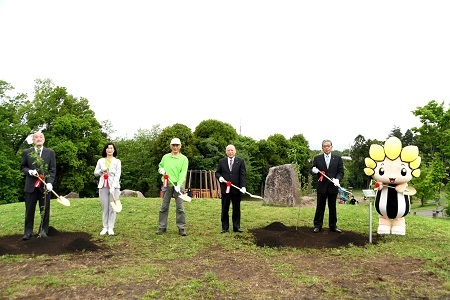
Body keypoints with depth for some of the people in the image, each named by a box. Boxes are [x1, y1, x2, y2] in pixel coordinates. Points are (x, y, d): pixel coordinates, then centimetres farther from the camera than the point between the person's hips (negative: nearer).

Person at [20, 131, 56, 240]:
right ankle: (28, 232, 14)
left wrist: (49, 182, -13)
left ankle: (43, 231, 15)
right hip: (31, 185, 0)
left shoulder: (50, 152, 4)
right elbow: (22, 167, 11)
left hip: (45, 185, 0)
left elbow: (52, 169, 0)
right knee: (29, 210, 6)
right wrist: (29, 171, -12)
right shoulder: (26, 152, 6)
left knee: (45, 210, 5)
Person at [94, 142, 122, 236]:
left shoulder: (117, 161, 3)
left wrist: (113, 187, -17)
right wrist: (101, 170, -8)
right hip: (103, 186, 2)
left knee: (112, 208, -2)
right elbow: (95, 173, 15)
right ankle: (105, 227, 10)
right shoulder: (100, 161, 11)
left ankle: (111, 228, 4)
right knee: (104, 208, 4)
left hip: (114, 186, -2)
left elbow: (117, 175, -5)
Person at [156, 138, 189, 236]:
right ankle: (162, 227, 16)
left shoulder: (184, 159, 1)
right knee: (164, 207, 5)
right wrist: (161, 169, 2)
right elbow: (160, 166, 27)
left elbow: (183, 173, -8)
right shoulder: (165, 157, 12)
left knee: (180, 208, -3)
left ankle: (181, 228, 4)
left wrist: (178, 185, -20)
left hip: (178, 185, -3)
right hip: (167, 185, 3)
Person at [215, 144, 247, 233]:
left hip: (236, 189, -1)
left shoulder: (240, 161, 3)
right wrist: (219, 177, -11)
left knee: (236, 208, 7)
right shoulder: (221, 161, 7)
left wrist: (243, 186, -15)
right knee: (224, 209, 6)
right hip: (225, 188, 1)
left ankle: (236, 227, 16)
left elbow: (243, 175, -3)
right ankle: (225, 227, 15)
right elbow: (217, 172, 13)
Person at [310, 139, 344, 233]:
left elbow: (341, 172, 3)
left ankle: (333, 226, 20)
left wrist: (337, 179, -16)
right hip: (321, 187, 0)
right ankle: (317, 225, 15)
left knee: (332, 207, 9)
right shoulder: (317, 158, 4)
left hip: (333, 187, 1)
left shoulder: (338, 158, 5)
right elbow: (311, 171, 5)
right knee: (320, 207, 6)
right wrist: (313, 171, -19)